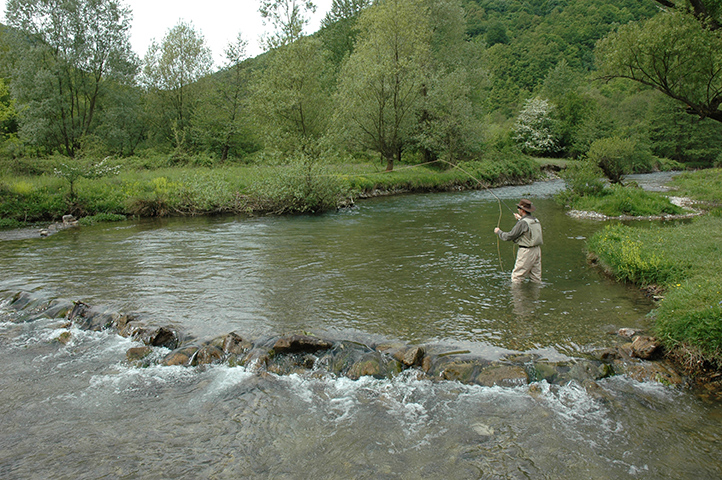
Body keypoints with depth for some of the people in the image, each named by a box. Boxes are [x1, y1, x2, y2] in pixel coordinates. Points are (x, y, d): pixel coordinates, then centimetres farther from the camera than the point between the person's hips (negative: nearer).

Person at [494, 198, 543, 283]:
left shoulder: (523, 223, -18)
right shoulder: (536, 220, 8)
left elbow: (509, 236, -14)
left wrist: (498, 231, 3)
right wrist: (520, 219, 39)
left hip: (527, 251, -8)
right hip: (537, 250, 9)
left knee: (516, 277, -1)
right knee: (536, 278, 14)